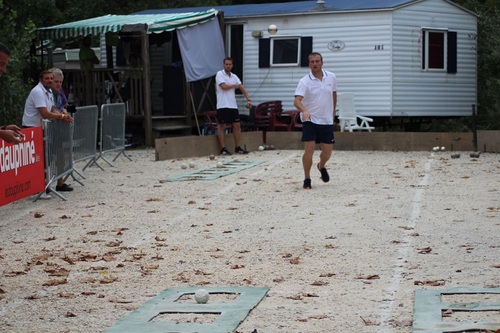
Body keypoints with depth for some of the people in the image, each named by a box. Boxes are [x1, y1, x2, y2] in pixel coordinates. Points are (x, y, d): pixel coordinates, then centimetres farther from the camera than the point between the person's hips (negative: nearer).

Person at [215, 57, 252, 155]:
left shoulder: (234, 76, 13)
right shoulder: (220, 74, -4)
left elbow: (242, 88, 6)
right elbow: (224, 86, -17)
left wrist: (248, 100, -7)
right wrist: (234, 86, 0)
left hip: (233, 105, 6)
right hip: (222, 105, -6)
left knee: (237, 125, 5)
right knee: (221, 126, -2)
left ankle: (237, 148, 11)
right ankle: (223, 149, 1)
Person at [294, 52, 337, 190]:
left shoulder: (331, 77, 0)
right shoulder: (304, 81, -14)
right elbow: (297, 100, -26)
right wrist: (304, 111, -45)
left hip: (327, 121, 4)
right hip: (310, 121, -3)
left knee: (327, 152, 5)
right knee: (309, 150, -13)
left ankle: (322, 166, 40)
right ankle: (307, 179, 3)